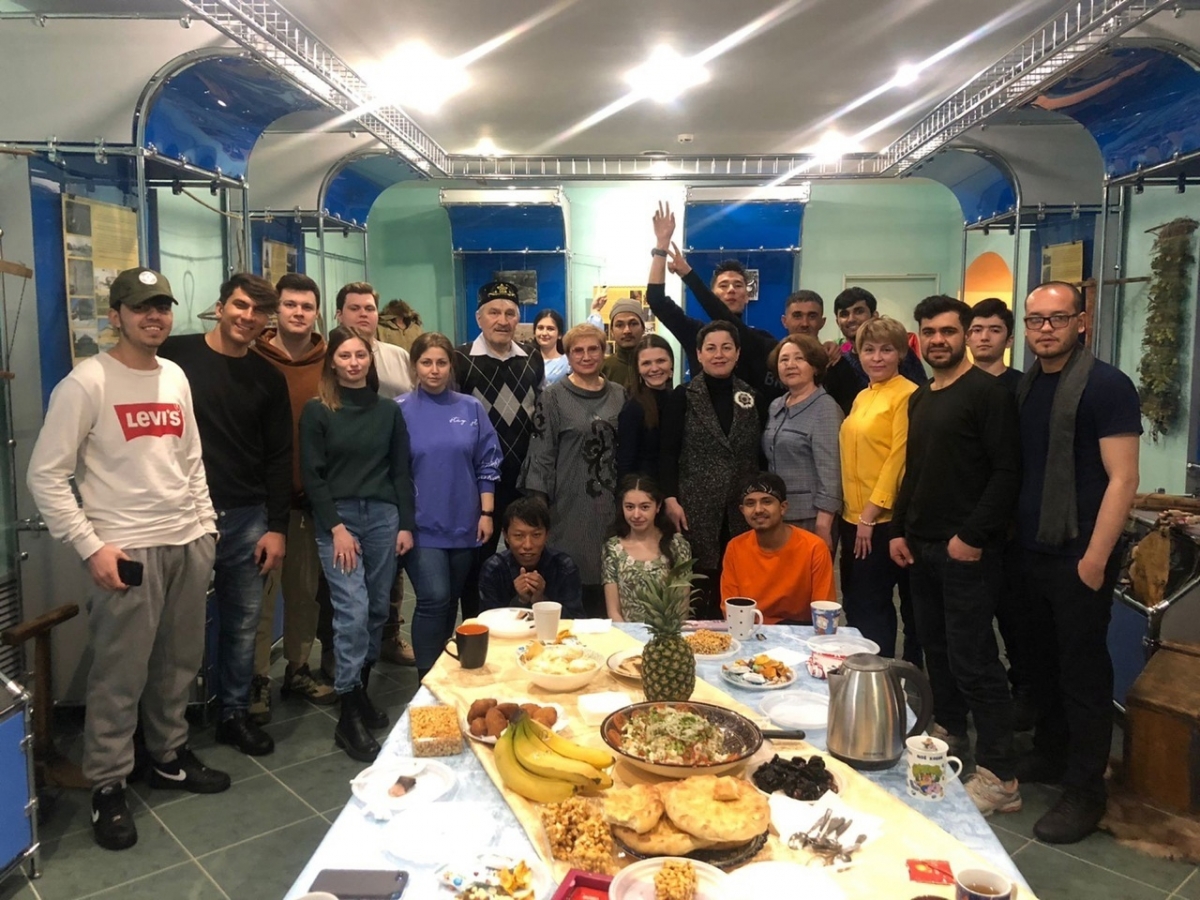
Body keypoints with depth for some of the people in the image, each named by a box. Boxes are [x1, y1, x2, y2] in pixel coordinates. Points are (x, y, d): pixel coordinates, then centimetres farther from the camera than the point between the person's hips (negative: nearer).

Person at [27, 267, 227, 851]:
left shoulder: (176, 377, 11)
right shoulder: (86, 383, -9)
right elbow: (46, 476, -10)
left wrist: (206, 525, 13)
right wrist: (90, 546, -15)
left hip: (188, 543, 6)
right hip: (127, 550, -6)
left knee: (179, 662, 15)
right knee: (120, 676, 2)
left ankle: (168, 758, 33)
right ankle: (108, 787, 19)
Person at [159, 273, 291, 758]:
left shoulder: (269, 378, 7)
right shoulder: (174, 356, -3)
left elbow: (279, 459, 7)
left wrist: (277, 527, 2)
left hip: (247, 519, 3)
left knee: (243, 624, 10)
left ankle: (235, 714, 27)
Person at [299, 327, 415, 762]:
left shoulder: (389, 411, 9)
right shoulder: (317, 411, 0)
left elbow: (401, 471, 10)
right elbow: (312, 475, -3)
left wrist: (406, 524, 3)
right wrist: (336, 527, -10)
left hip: (383, 517, 4)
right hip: (337, 519, -3)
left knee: (377, 609, 7)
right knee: (353, 611, -10)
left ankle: (361, 693, 24)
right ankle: (349, 717, -2)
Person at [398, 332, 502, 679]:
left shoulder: (471, 409, 3)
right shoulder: (400, 410, -3)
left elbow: (487, 464, 5)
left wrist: (486, 513, 1)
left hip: (463, 523, 3)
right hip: (422, 524, -3)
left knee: (451, 600, 12)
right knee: (434, 599, -10)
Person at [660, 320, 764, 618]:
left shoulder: (751, 396, 11)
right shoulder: (682, 396, 2)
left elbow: (761, 453, 12)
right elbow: (667, 452, -3)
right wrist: (670, 499, -12)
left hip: (742, 509, 3)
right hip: (696, 507, -3)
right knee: (698, 585, -2)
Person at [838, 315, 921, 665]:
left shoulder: (908, 395, -11)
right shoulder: (862, 397, 14)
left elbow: (900, 458, -16)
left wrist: (871, 514, -16)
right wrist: (853, 513, 10)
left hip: (885, 519, -8)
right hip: (853, 518, 8)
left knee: (872, 609, 1)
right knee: (855, 605, 14)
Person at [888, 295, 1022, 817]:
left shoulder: (987, 393, -8)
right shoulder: (919, 399, 16)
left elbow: (1007, 471, -14)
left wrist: (973, 536, -18)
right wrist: (899, 529, 14)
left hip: (967, 550, -7)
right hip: (921, 547, 8)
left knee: (973, 659, -6)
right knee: (936, 647, 15)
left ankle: (999, 777, 3)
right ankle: (950, 734, 32)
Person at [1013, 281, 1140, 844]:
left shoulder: (1106, 386, -10)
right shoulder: (1024, 386, 9)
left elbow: (1122, 479, -14)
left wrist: (1095, 558, -18)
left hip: (1079, 559, -6)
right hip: (1031, 554, 6)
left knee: (1083, 673, 4)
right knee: (1044, 663, 17)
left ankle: (1085, 792, 18)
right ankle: (1049, 756, 35)